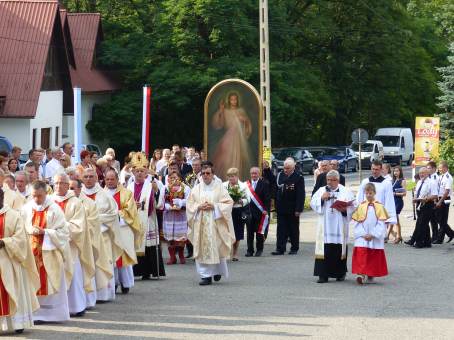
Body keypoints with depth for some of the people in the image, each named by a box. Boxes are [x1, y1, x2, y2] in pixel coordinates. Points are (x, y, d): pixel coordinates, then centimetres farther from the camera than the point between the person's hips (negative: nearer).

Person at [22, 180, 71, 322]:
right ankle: (36, 314, 6)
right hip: (31, 252, 2)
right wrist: (30, 231, -13)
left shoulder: (54, 210, -5)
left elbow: (63, 232, -7)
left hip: (50, 253, -2)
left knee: (50, 284, 3)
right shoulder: (26, 209, 3)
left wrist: (44, 232, -17)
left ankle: (53, 313, 10)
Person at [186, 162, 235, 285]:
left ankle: (218, 271, 27)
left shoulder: (219, 187, 2)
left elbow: (228, 203, -2)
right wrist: (199, 207, -11)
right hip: (200, 225, 2)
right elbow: (189, 205, 8)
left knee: (217, 248, 3)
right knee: (202, 250, -4)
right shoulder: (196, 189, 8)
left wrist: (214, 206, -14)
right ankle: (206, 275, 0)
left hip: (216, 224, -2)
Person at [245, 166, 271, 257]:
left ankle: (259, 250, 12)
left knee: (259, 232, 3)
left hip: (260, 212, -3)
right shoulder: (247, 184, 6)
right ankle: (250, 250, 11)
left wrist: (266, 209, -13)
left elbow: (267, 198, -6)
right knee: (250, 232, 5)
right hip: (249, 211, 3)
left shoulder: (264, 184, -3)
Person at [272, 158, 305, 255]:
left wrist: (298, 209, -16)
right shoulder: (280, 175, 5)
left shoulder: (299, 178, -9)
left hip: (292, 210, -4)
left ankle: (294, 249, 19)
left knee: (293, 230, 9)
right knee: (281, 229, 2)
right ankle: (280, 249, 2)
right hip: (281, 208, 4)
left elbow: (301, 195, -11)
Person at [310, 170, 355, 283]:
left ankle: (340, 273, 17)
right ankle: (323, 275, -5)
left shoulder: (345, 192, 6)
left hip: (340, 227, -1)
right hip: (325, 226, 1)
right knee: (325, 250, -6)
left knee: (339, 249, 2)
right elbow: (313, 204, 7)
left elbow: (352, 207, 2)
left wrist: (344, 209, -17)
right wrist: (321, 198, -9)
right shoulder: (321, 190, 12)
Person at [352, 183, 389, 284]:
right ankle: (362, 275, -19)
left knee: (374, 256, 5)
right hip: (362, 237, 0)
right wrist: (363, 234, -10)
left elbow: (381, 224, -3)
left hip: (375, 238, 0)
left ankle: (371, 276, 17)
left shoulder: (379, 207, 1)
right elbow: (357, 223, 2)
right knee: (361, 254, -14)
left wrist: (373, 235, -12)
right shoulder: (361, 206, 5)